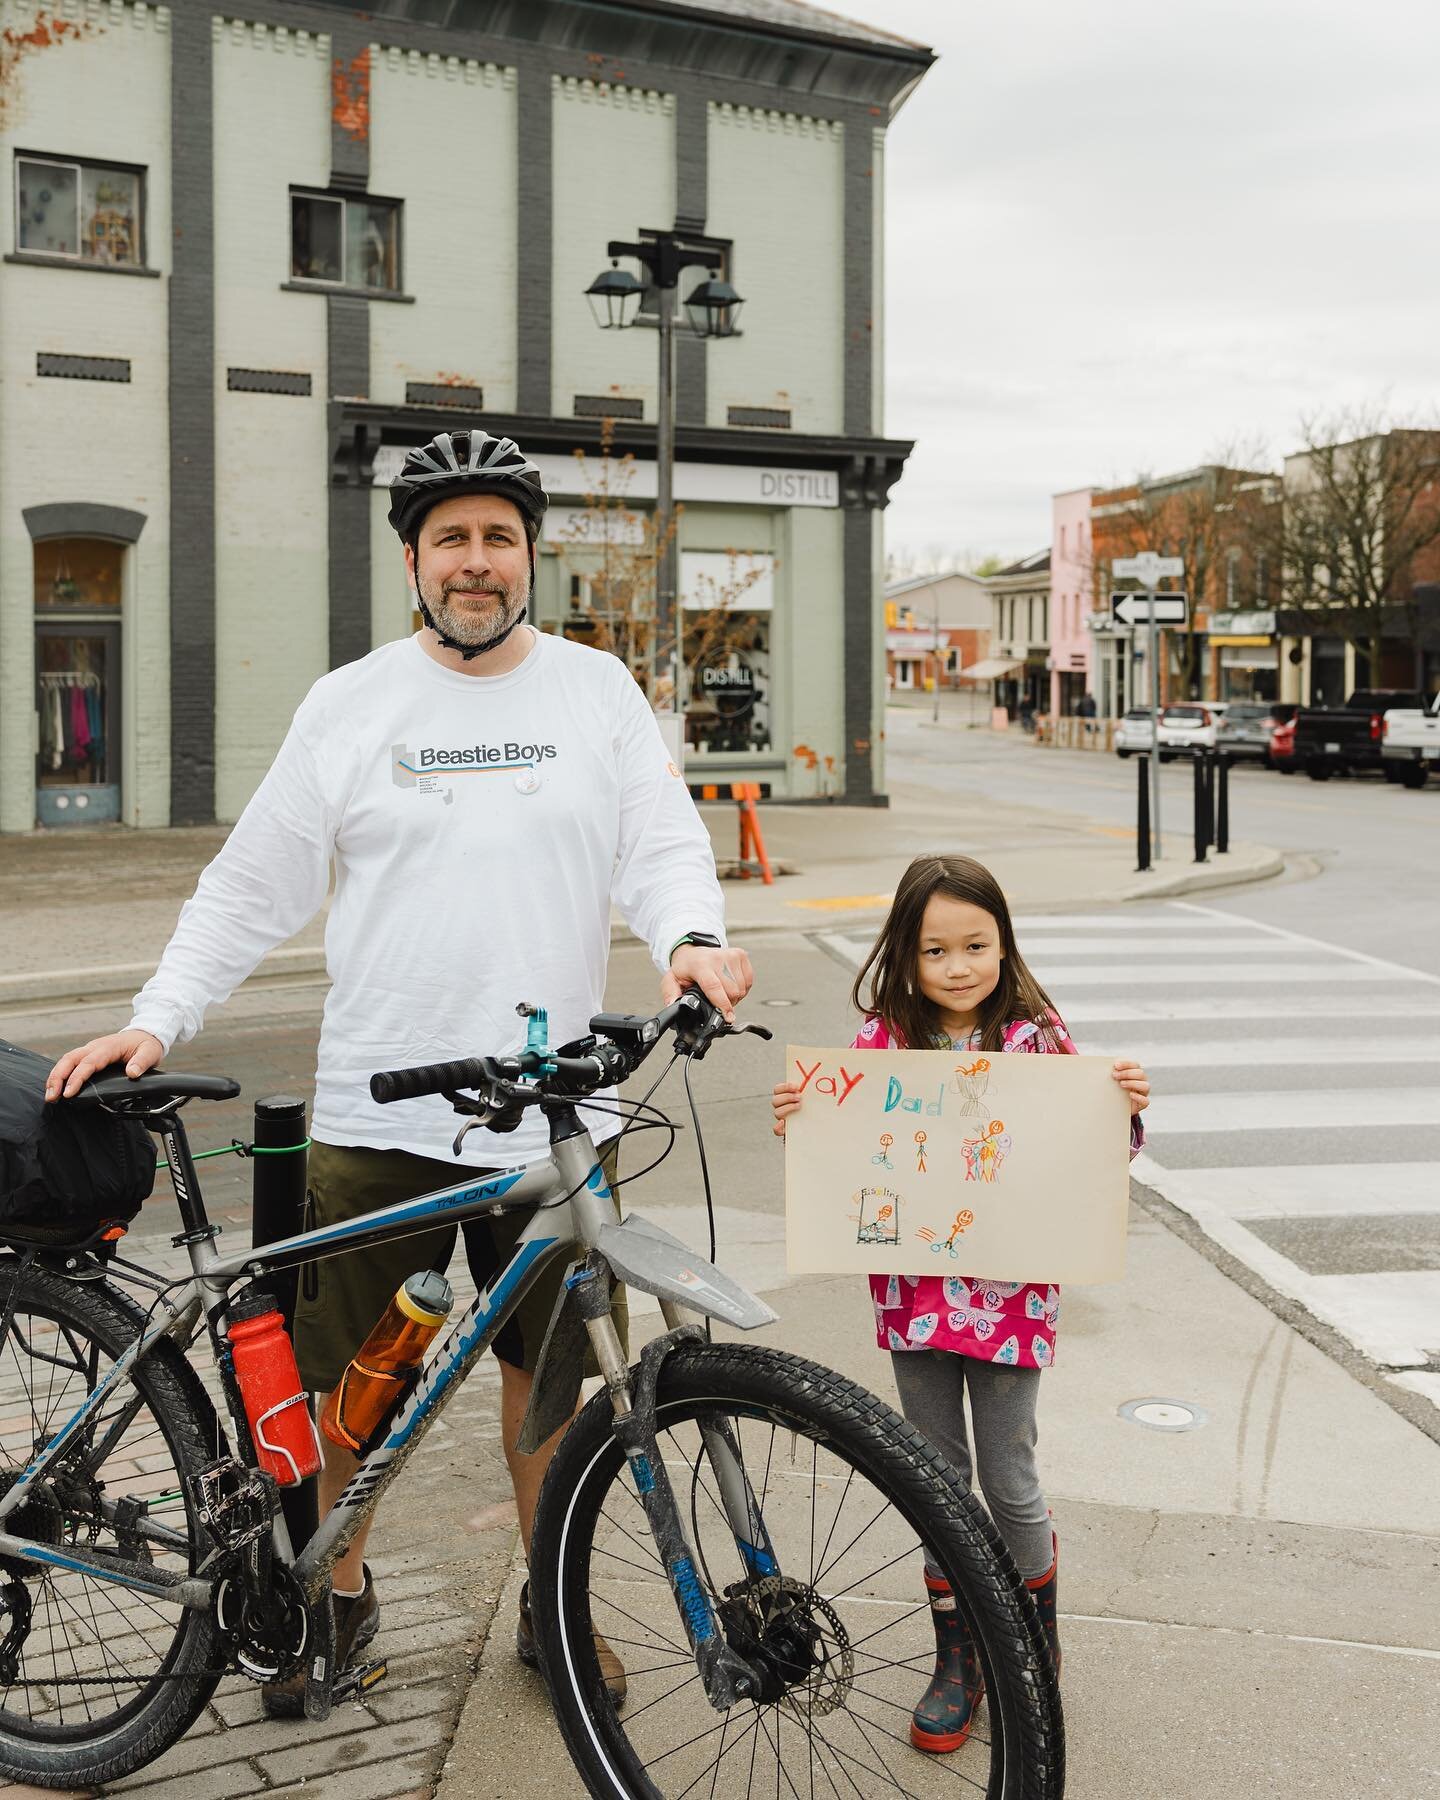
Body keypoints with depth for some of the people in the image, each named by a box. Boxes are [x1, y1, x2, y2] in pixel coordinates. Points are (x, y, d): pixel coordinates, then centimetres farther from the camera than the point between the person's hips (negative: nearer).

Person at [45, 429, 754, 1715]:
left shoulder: (601, 692, 6)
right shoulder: (349, 706, 4)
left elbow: (664, 845, 1)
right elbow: (255, 886, 5)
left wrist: (692, 937, -20)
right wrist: (155, 1022, -3)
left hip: (556, 1112, 0)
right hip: (377, 1113, 0)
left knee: (547, 1374, 12)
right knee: (354, 1376, 9)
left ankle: (555, 1606, 31)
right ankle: (341, 1589, 33)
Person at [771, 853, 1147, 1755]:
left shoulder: (1037, 1036, -6)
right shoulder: (883, 1042, -3)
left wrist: (1127, 1109, -21)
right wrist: (796, 1125, -17)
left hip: (1009, 1295, -2)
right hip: (915, 1295, 2)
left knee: (1009, 1480, 8)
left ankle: (1036, 1644, 32)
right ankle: (957, 1660, 27)